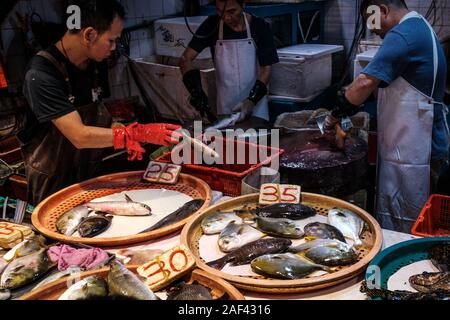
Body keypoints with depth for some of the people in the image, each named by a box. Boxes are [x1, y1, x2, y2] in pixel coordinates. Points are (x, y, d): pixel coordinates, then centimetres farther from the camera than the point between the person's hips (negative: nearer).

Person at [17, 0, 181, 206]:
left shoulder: (93, 66, -2)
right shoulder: (41, 76, -26)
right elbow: (80, 136, -31)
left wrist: (126, 138, -8)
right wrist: (140, 133, -32)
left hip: (89, 176, 7)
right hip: (52, 185, -6)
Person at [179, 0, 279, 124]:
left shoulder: (260, 27, -8)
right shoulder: (212, 26, -6)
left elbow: (266, 69, -6)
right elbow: (186, 58, -8)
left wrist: (251, 100, -20)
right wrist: (196, 90, -23)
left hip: (256, 106, -1)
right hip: (225, 108, 1)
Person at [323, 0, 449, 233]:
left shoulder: (403, 35, -18)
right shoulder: (420, 28, 15)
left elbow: (366, 82, -26)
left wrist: (336, 115, -13)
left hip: (410, 154, -10)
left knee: (400, 232, 1)